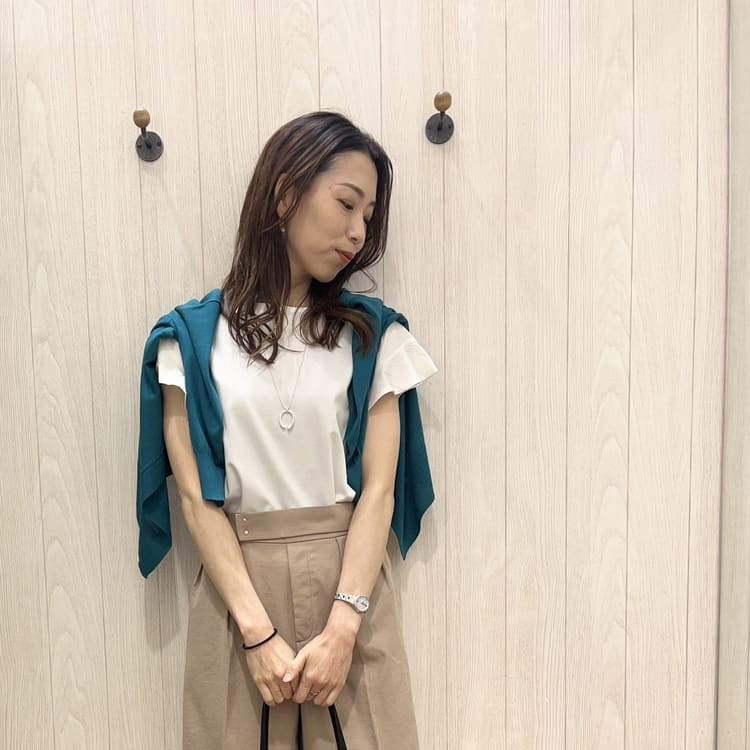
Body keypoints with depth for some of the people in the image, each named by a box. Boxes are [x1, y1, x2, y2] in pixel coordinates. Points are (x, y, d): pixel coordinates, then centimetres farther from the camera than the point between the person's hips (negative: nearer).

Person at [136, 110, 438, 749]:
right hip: (236, 581, 0)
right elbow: (195, 494, -6)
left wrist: (342, 627, -13)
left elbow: (378, 487, -4)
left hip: (349, 576, 1)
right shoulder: (191, 336, -2)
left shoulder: (373, 332, 1)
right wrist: (259, 631, -12)